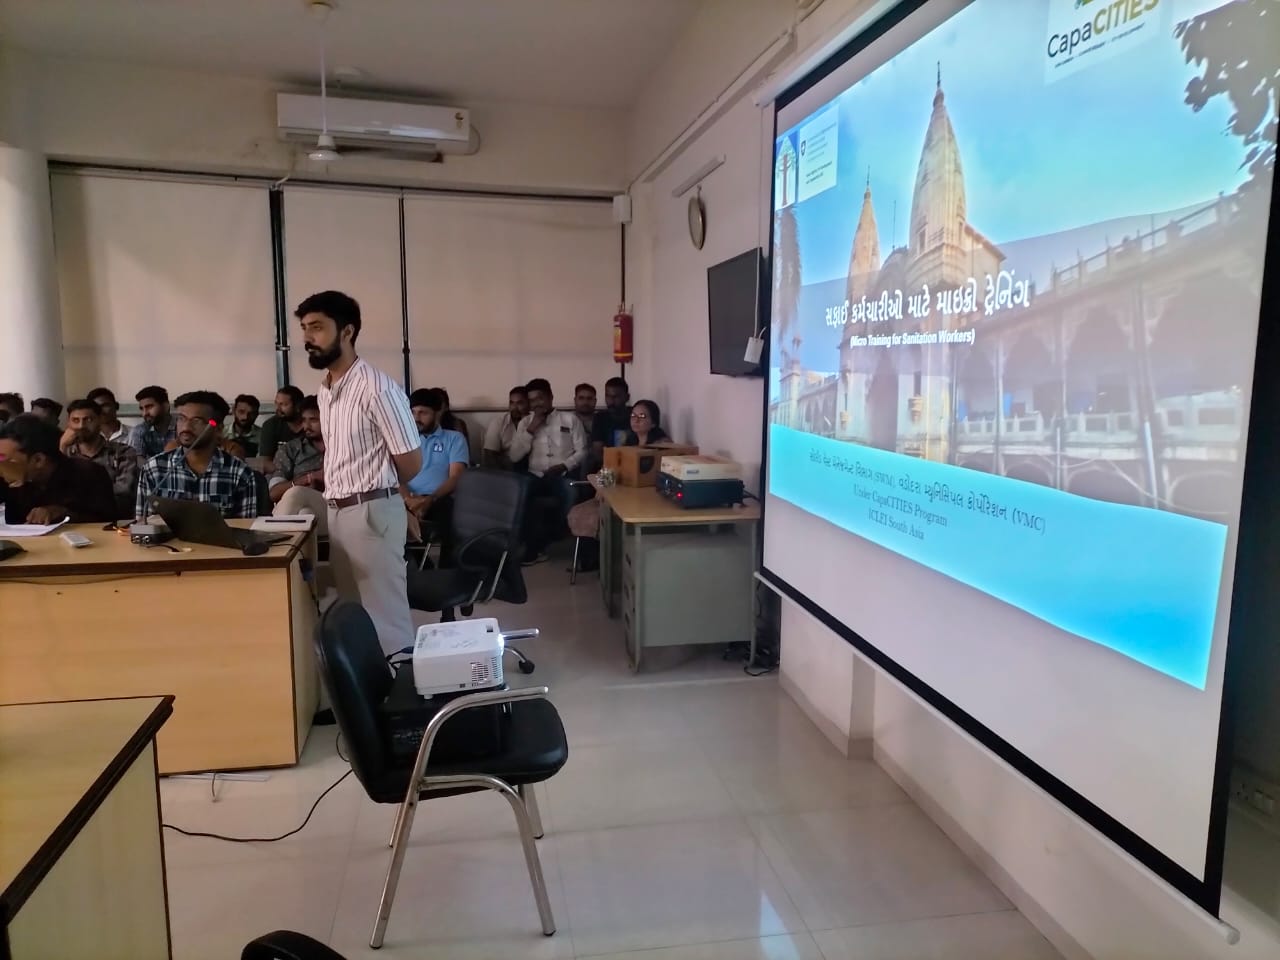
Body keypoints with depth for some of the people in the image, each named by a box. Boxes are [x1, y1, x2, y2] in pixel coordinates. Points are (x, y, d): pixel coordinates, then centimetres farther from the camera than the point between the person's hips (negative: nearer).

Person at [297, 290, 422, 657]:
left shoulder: (376, 388, -16)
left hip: (372, 512, -8)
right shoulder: (324, 391, 10)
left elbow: (411, 463, -12)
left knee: (385, 613, 0)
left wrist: (374, 492, 3)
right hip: (337, 512, 8)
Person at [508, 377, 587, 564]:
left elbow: (582, 452, 3)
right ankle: (533, 547, -14)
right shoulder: (525, 422, 15)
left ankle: (534, 547, -14)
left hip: (563, 477, -1)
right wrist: (531, 429, -4)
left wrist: (564, 466, -14)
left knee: (570, 494, -34)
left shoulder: (570, 419, 8)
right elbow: (515, 456, 4)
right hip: (535, 477, 2)